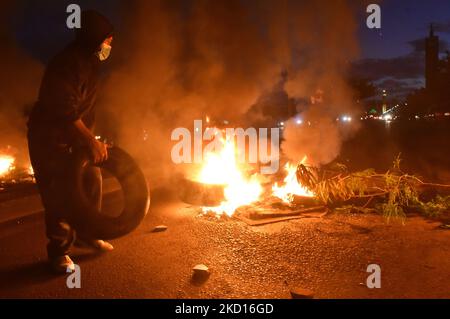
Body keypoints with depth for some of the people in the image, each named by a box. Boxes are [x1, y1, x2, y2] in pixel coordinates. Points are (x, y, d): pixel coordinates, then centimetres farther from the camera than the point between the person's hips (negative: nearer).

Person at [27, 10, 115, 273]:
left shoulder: (90, 64, 9)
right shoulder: (67, 64, -22)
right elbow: (65, 111, -30)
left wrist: (93, 139, 9)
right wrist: (91, 141, -31)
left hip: (75, 138, 9)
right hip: (50, 140, -9)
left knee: (92, 182, 8)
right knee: (59, 195, -5)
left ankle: (86, 234, 26)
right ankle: (59, 251, 10)